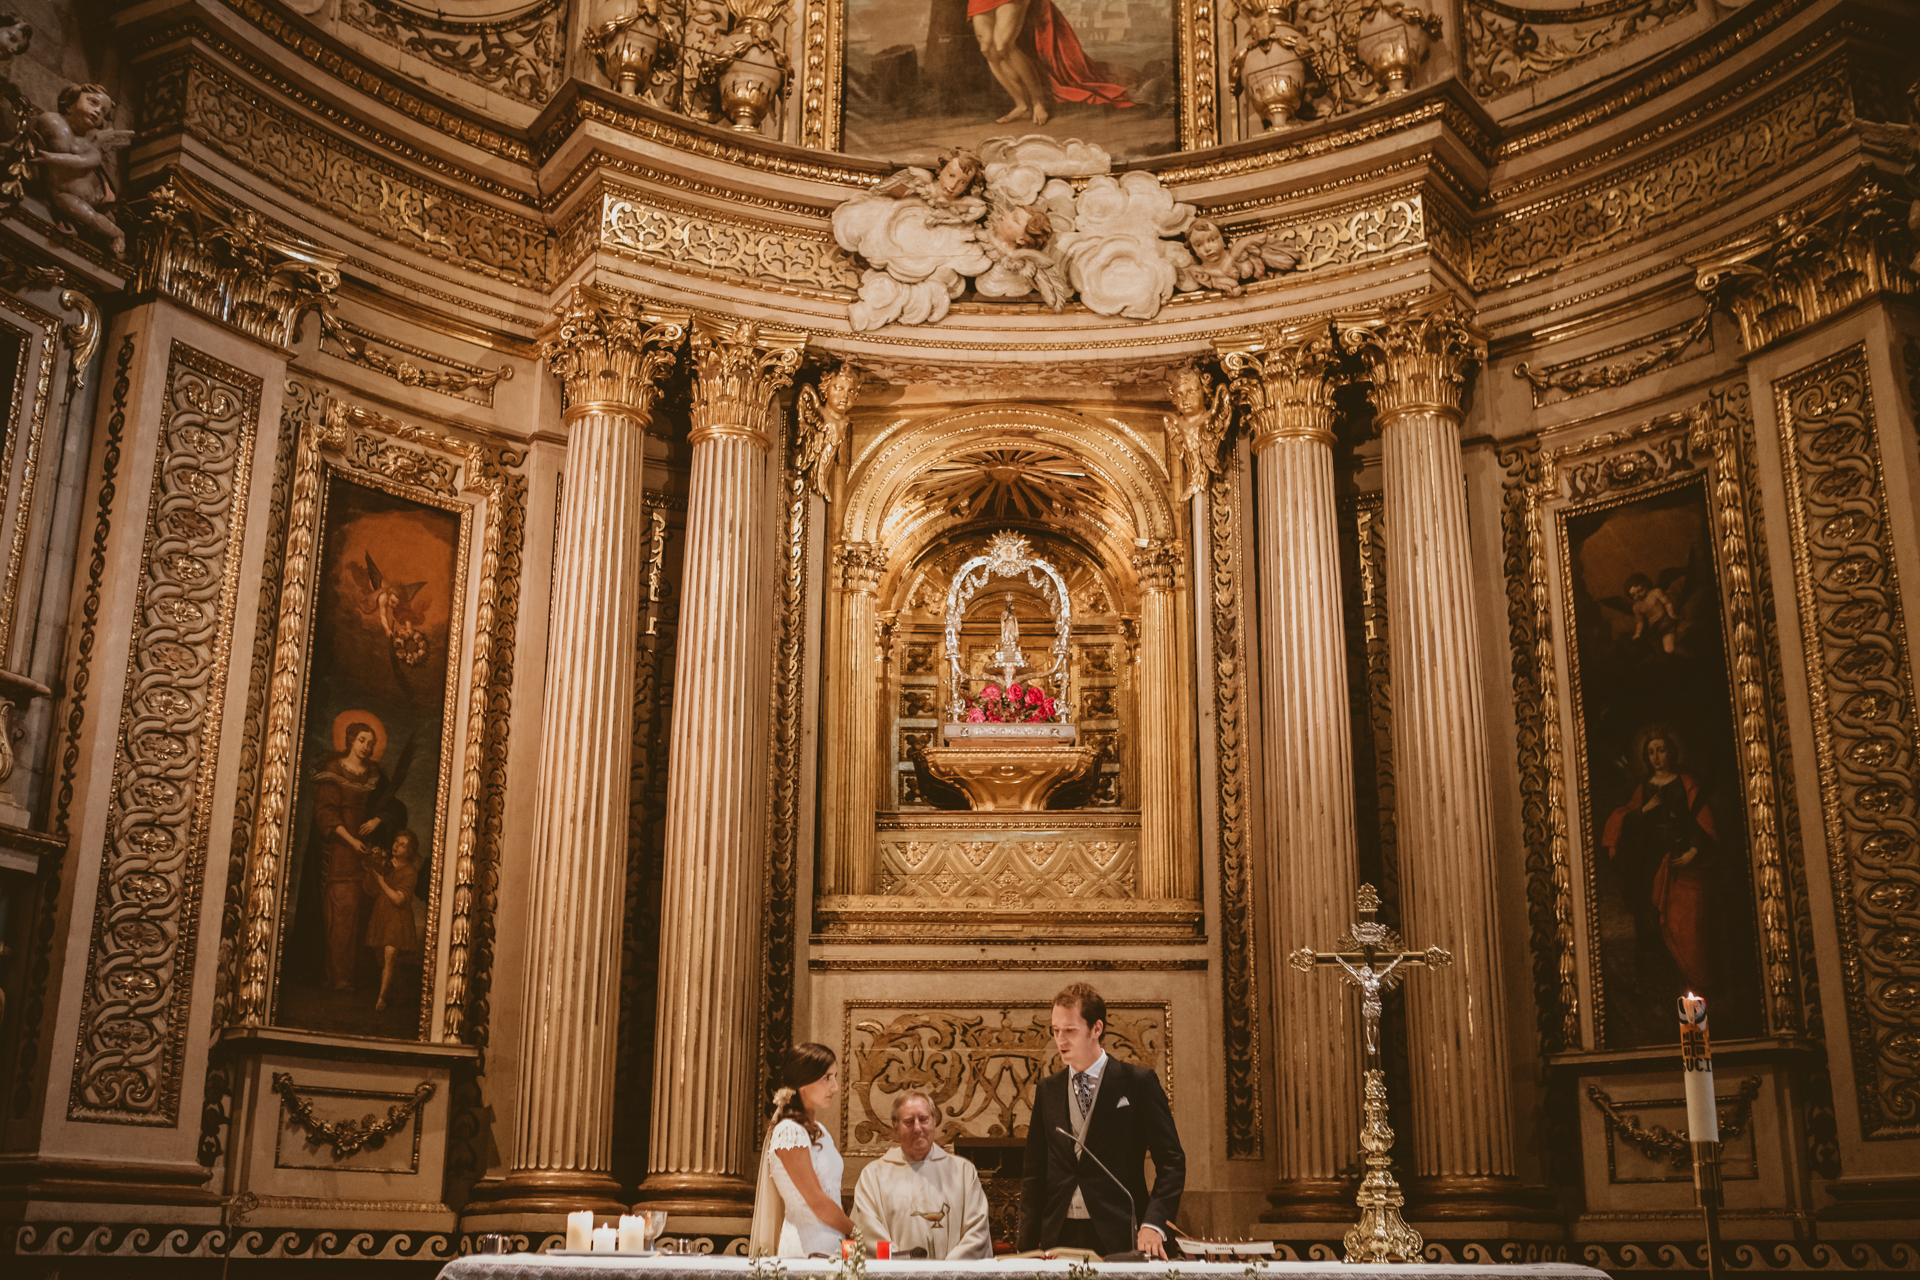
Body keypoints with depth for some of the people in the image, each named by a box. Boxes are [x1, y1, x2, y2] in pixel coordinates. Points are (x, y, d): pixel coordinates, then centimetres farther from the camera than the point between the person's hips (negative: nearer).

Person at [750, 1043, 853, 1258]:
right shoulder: (790, 1132, -13)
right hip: (807, 1246, -8)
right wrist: (858, 1232, -6)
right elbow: (817, 1202, -13)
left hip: (831, 1245, 8)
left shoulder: (818, 1131, 14)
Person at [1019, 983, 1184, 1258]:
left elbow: (1171, 1161, -2)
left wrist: (1153, 1224, -15)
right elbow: (1034, 1173, 13)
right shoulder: (1047, 1090, 11)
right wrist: (1027, 1245, 4)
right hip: (1058, 1236, 3)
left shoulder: (1139, 1083, 0)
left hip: (1119, 1236, -3)